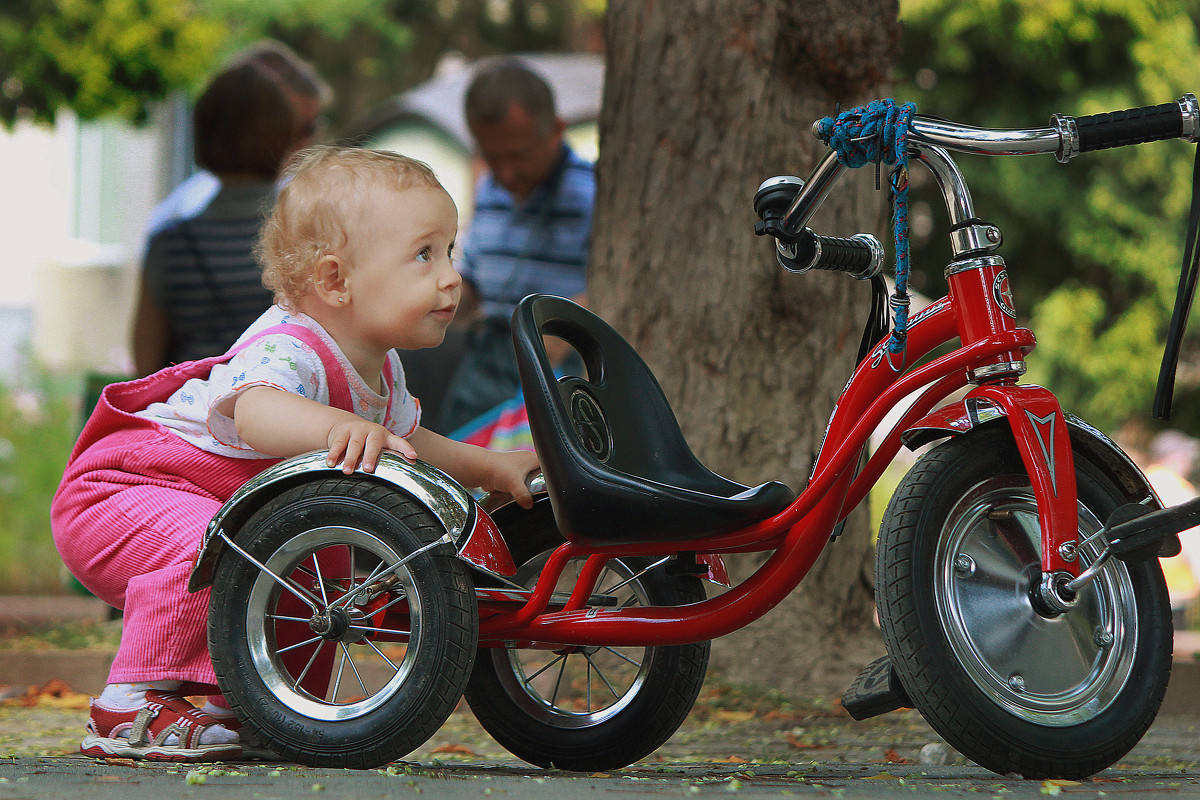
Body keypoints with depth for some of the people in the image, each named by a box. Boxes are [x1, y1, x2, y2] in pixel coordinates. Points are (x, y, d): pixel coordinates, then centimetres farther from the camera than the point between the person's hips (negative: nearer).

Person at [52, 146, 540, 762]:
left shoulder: (378, 367, 1)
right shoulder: (288, 348, -32)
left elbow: (407, 446, 20)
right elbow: (257, 409, -56)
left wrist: (491, 469, 7)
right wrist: (339, 428, -75)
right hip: (120, 488, -10)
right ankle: (130, 705, -25)